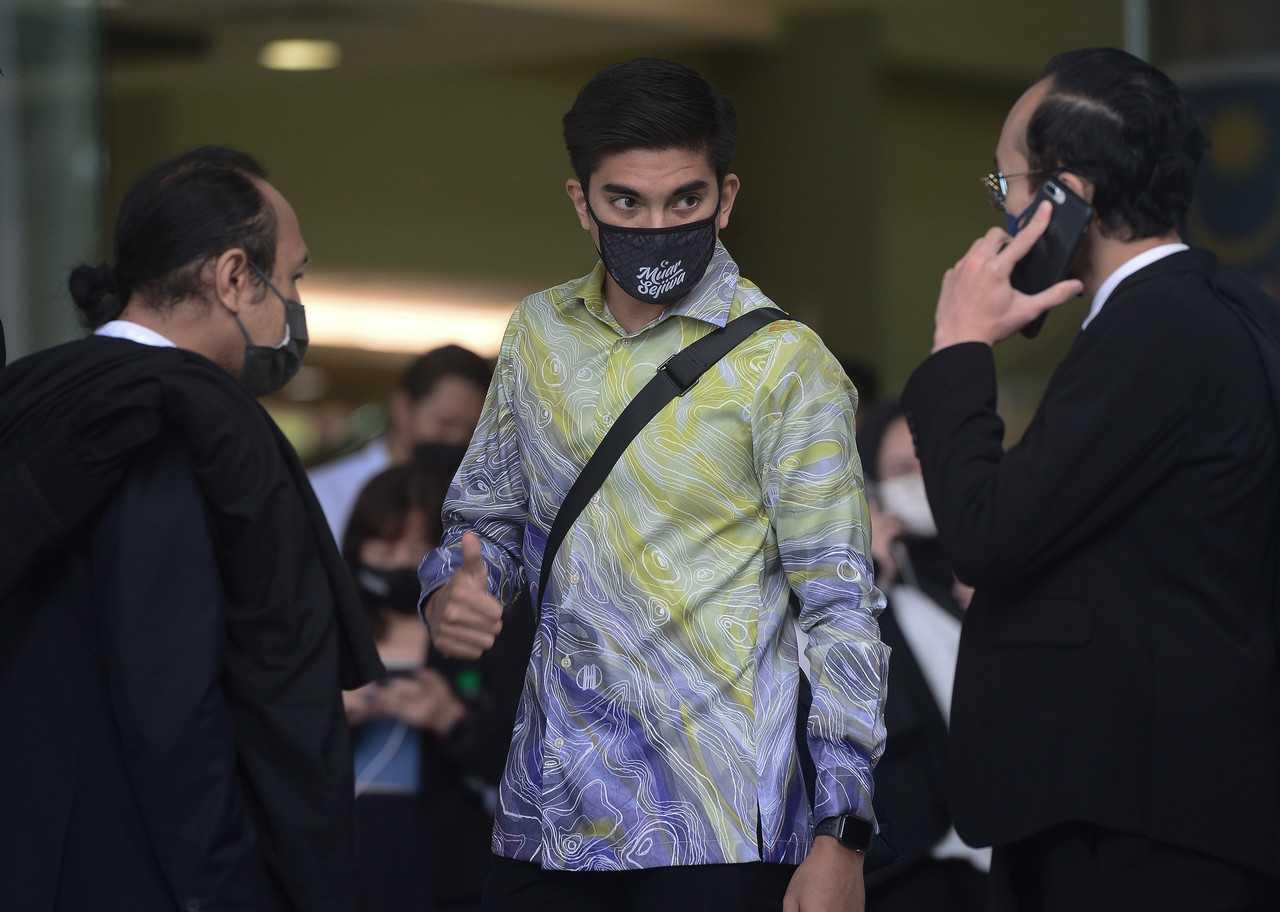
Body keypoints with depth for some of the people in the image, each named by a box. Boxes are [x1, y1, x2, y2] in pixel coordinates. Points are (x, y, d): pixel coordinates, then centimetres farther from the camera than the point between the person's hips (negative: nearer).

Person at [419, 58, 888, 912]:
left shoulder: (783, 365, -7)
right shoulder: (540, 331, 8)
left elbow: (841, 607, -9)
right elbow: (488, 513, 20)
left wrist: (841, 838, -15)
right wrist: (452, 592, -4)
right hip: (545, 810, 5)